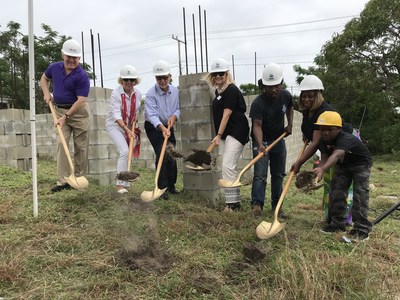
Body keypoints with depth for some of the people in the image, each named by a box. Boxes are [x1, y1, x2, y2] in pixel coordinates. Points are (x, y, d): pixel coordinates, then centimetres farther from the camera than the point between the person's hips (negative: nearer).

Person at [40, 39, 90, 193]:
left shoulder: (82, 76, -17)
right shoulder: (54, 67, 1)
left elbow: (81, 100, -21)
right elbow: (44, 78, 23)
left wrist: (66, 116, -26)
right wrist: (46, 93, 5)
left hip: (78, 112, -4)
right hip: (59, 110, 4)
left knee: (80, 146, 1)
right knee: (62, 144, -3)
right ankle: (63, 181, -3)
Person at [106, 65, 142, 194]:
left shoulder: (138, 94, -2)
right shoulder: (116, 94, -19)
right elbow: (116, 115, -29)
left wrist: (135, 117, -5)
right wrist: (126, 129, -40)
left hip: (130, 126, 6)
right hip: (115, 125, -6)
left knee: (128, 154, 10)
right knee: (125, 151, -22)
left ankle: (125, 183, 24)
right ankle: (120, 184, -16)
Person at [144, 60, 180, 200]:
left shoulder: (175, 90, -6)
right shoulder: (151, 94, -23)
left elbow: (178, 108, 0)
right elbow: (152, 115, -33)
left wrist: (174, 116, -23)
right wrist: (162, 128, -49)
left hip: (168, 126, 5)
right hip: (153, 127, -5)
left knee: (173, 155, 6)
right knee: (162, 154, -18)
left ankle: (171, 185, 22)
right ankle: (162, 188, -9)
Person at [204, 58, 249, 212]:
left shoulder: (231, 90, -11)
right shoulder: (218, 90, 15)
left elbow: (226, 114, -18)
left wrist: (218, 135, -22)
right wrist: (219, 135, 14)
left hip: (236, 133, -9)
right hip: (224, 134, 9)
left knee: (228, 165, -15)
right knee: (227, 166, 9)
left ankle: (232, 203, -9)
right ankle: (235, 201, 18)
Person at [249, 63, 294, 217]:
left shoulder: (286, 95, -8)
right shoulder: (258, 103, -26)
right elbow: (257, 125, -33)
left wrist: (290, 124, 1)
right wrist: (260, 144, -48)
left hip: (279, 138, 6)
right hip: (261, 141, -5)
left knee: (278, 174, 10)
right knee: (260, 174, -14)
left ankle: (276, 206, 21)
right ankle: (257, 204, -9)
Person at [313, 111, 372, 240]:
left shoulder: (346, 139, -41)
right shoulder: (323, 141, -17)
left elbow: (335, 155, -60)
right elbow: (324, 159, -22)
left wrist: (322, 169, -78)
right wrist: (318, 171, -43)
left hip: (361, 163, -7)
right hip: (342, 165, 7)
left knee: (360, 192, -17)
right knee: (336, 190, 2)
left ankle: (362, 227, -11)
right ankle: (338, 222, 12)